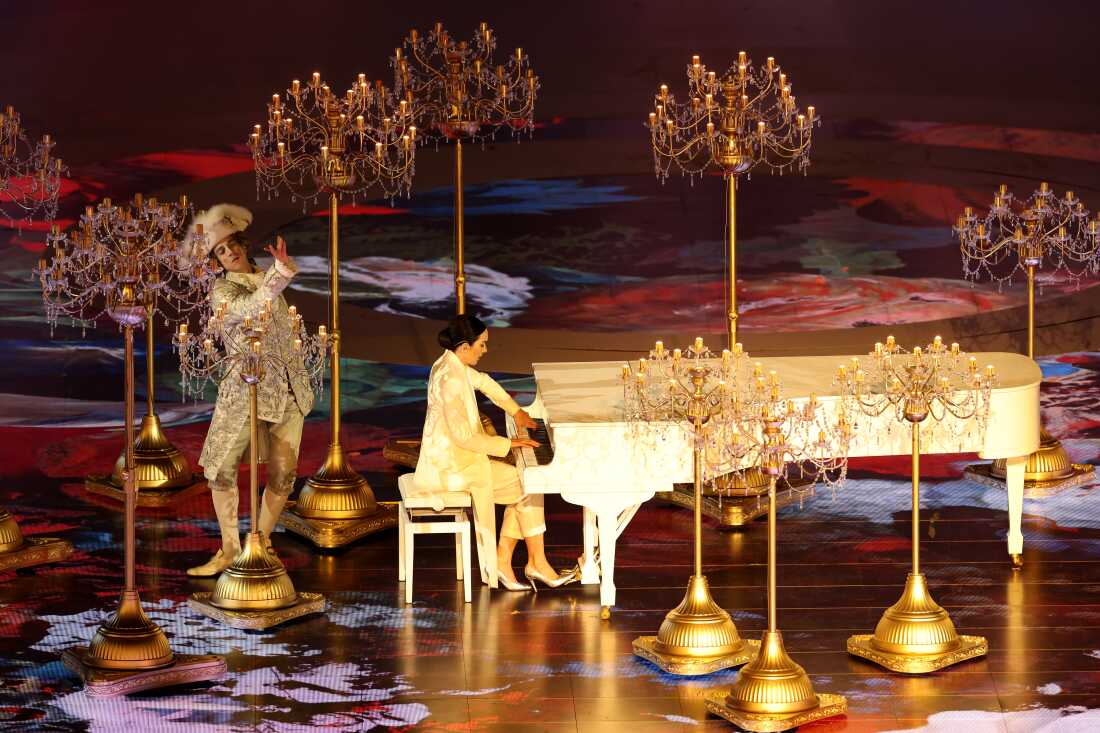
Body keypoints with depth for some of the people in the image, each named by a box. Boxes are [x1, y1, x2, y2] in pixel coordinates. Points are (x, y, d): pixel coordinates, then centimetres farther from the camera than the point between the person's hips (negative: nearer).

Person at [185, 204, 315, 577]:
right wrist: (282, 269, -42)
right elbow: (251, 308, -30)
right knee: (221, 469, -2)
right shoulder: (222, 290, -7)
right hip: (246, 389, -4)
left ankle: (261, 543, 20)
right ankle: (229, 549, 12)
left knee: (283, 473, 3)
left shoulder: (265, 276, 11)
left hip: (290, 388, 4)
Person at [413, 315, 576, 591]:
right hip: (453, 466, -10)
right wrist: (508, 443, -18)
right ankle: (538, 564, 6)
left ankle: (502, 561, 7)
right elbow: (464, 436, -27)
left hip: (452, 457, 10)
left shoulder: (452, 365, 6)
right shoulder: (451, 379, -25)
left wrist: (516, 411, 24)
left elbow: (483, 382, 27)